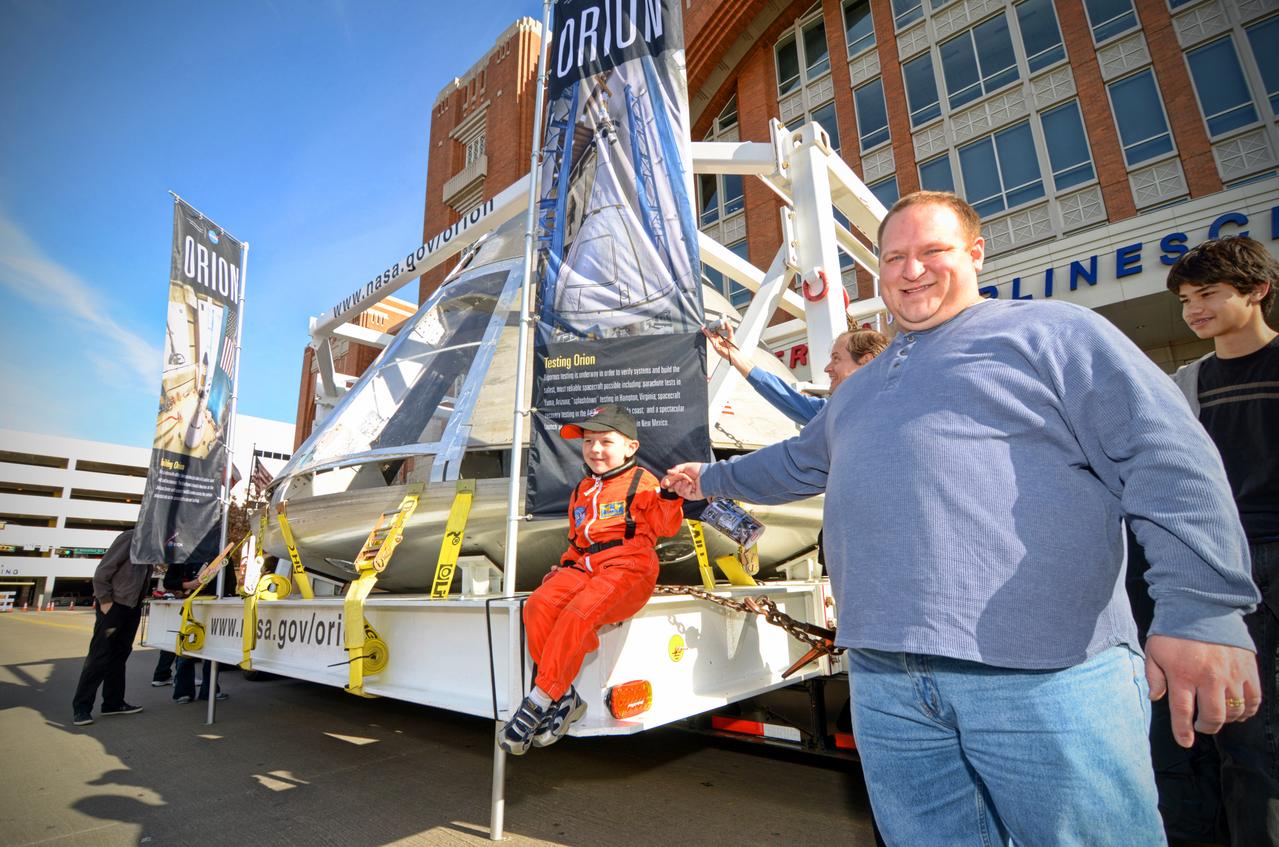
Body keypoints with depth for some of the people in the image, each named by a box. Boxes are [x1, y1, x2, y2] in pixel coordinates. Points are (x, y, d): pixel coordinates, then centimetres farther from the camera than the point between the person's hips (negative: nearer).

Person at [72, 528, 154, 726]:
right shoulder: (129, 538, -14)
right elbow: (103, 570, -15)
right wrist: (104, 600, -16)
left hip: (132, 607, 7)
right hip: (113, 604, -7)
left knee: (120, 654, 11)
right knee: (99, 655, -2)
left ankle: (113, 702, 18)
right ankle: (81, 707, 7)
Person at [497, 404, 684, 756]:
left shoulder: (641, 482, 4)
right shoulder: (582, 490, 23)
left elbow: (665, 525, -3)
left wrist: (670, 497, -21)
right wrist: (566, 563, 14)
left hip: (626, 569, -6)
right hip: (583, 567, 7)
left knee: (577, 616, -30)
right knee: (538, 605, -19)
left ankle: (538, 702, -16)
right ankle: (563, 698, -11)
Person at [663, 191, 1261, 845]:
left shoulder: (1050, 331, 4)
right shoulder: (862, 387, 23)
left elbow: (1168, 459, -6)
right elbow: (799, 463, 35)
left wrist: (1203, 611, -15)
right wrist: (712, 479, 39)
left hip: (1048, 676, -5)